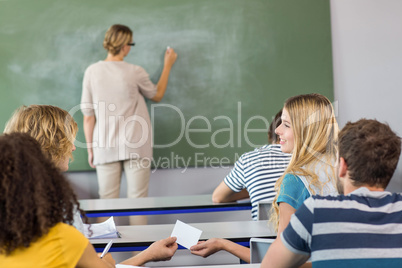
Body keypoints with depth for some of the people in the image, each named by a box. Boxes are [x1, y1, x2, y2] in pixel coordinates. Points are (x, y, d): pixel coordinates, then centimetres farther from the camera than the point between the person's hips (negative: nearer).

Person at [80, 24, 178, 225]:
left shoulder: (92, 71, -2)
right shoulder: (135, 72, -6)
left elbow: (88, 117, 0)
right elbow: (157, 95, 14)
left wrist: (90, 148, 10)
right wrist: (168, 65, 25)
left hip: (105, 147, 2)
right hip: (135, 147, -2)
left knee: (107, 200, 6)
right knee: (137, 198, 4)